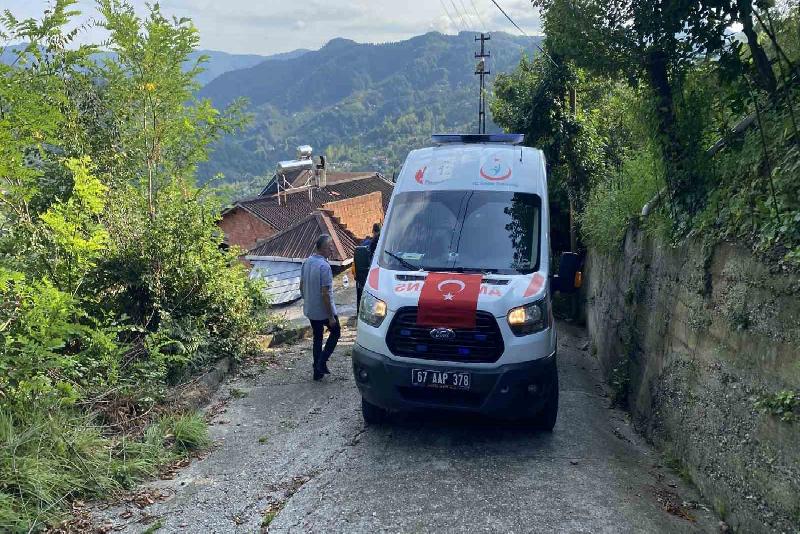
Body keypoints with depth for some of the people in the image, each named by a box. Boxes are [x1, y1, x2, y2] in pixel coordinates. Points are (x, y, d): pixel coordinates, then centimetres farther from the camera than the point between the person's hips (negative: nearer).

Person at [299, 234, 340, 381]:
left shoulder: (306, 262, 2)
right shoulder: (324, 266, -24)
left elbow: (301, 286, 10)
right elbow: (325, 293, -24)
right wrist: (331, 316, -18)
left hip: (310, 310, 7)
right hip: (323, 310, -7)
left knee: (317, 337, 18)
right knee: (335, 332, 15)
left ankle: (318, 371, 22)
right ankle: (321, 363, 6)